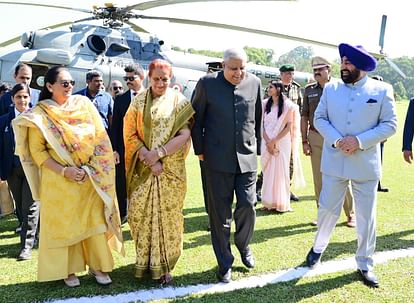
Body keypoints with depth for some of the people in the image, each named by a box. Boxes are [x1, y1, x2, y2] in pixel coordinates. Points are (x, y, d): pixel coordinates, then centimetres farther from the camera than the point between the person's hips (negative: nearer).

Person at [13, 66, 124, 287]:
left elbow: (100, 137, 1)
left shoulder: (83, 104, 1)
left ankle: (98, 265, 21)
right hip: (59, 180, -2)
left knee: (95, 220, 6)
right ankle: (68, 269, 23)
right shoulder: (40, 115, -5)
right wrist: (64, 171, -17)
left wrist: (91, 168, -8)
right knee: (63, 223, 8)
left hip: (91, 177, 2)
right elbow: (37, 151, -7)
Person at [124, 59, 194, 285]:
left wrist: (159, 153, -16)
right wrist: (149, 159, -11)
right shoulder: (138, 101, 5)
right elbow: (130, 134, 0)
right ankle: (145, 259, 20)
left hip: (170, 168, -1)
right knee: (140, 212, 1)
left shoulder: (179, 101, 2)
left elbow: (184, 134, -7)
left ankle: (163, 265, 15)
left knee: (167, 213, 2)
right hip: (143, 168, 1)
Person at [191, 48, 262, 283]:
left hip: (247, 157, 2)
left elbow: (258, 118, 12)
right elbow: (196, 118, 4)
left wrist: (257, 147, 13)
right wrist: (200, 150, 3)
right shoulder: (207, 83, -4)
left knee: (248, 206, 0)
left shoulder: (254, 83, 3)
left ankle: (244, 245, 31)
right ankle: (225, 263, 19)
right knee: (220, 212, 4)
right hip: (218, 158, -2)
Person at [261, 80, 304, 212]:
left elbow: (289, 126, -6)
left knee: (280, 171, -1)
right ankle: (268, 202, 12)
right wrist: (268, 142, -9)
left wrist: (274, 140, -12)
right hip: (267, 143, 3)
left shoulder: (288, 105, -3)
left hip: (282, 143, -3)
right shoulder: (265, 104, 6)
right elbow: (262, 124, 4)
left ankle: (281, 203, 8)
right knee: (268, 172, 4)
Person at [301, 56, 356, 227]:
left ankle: (351, 214, 16)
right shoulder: (309, 90, 8)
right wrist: (304, 141, 5)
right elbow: (304, 117, 10)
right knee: (319, 179, 8)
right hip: (315, 138, 3)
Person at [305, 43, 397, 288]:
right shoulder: (330, 88, 4)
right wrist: (337, 140, -13)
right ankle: (318, 248, 35)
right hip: (334, 162, 1)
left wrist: (360, 141, -17)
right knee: (327, 210, 10)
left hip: (366, 164, -1)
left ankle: (365, 264, 25)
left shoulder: (382, 90, -3)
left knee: (366, 216, 9)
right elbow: (319, 118, 3)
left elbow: (390, 125, -5)